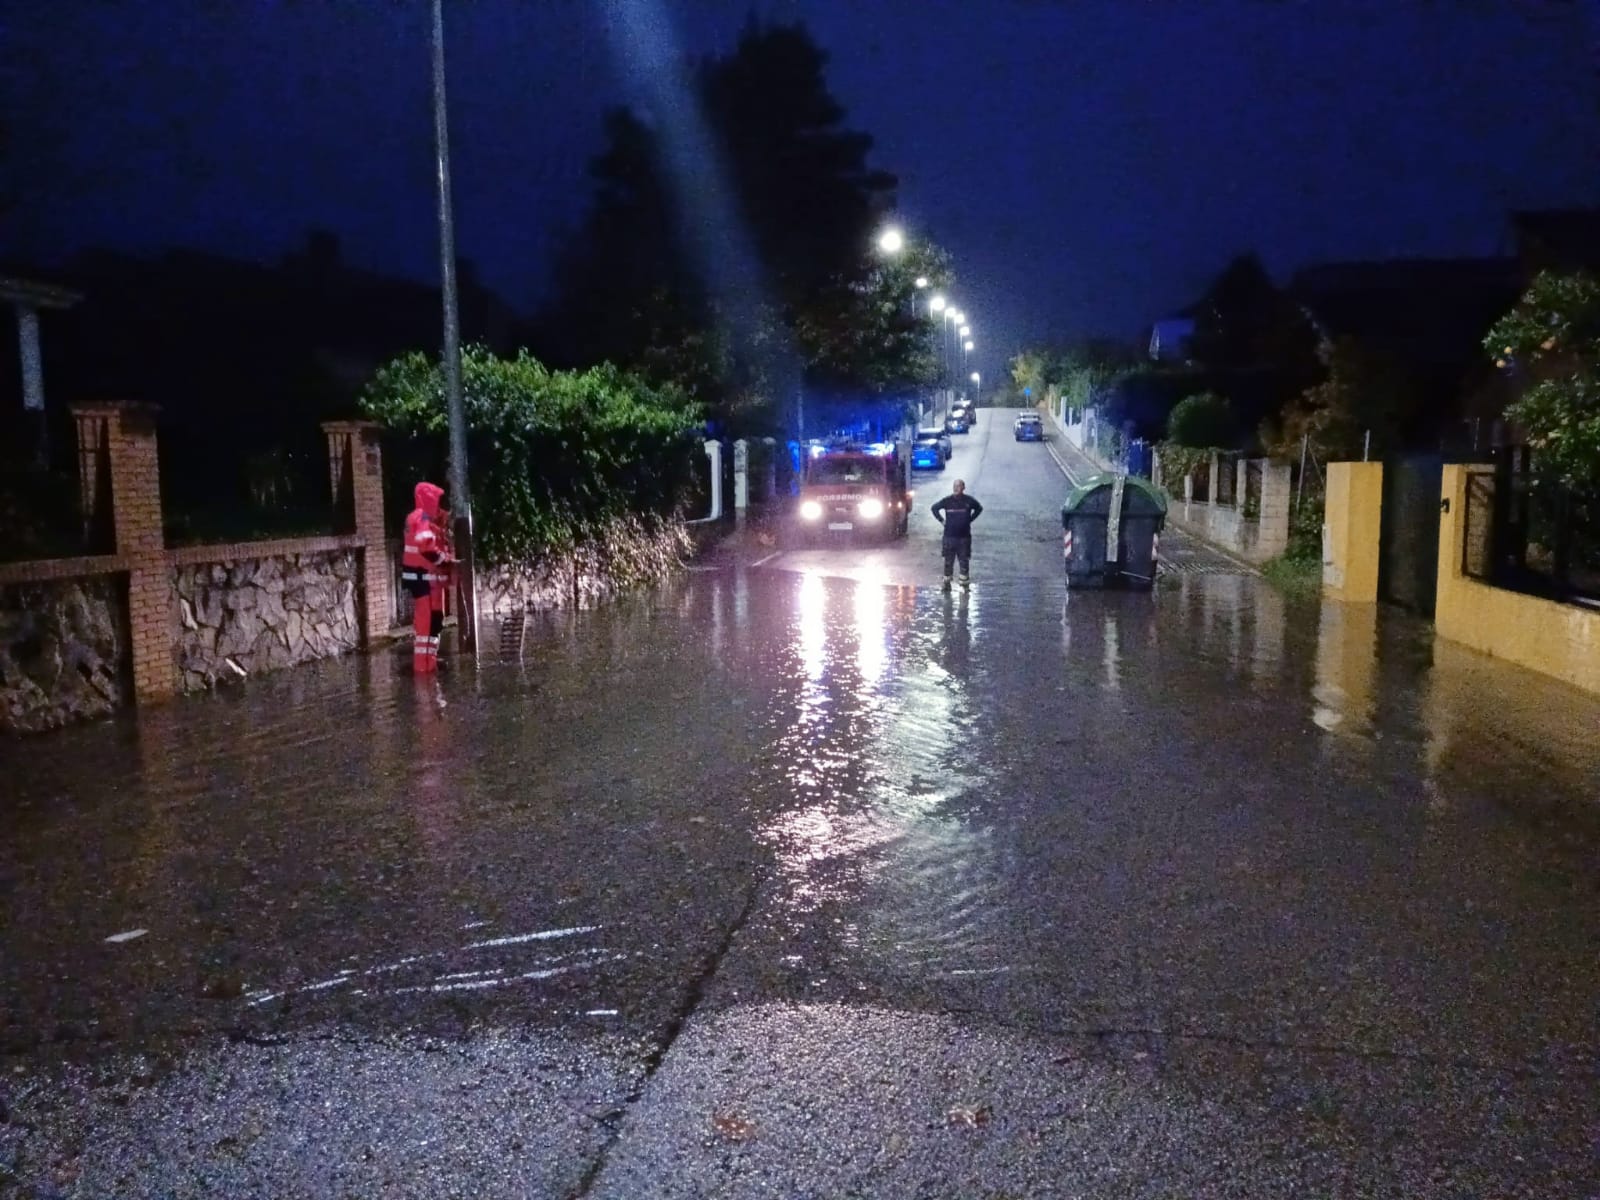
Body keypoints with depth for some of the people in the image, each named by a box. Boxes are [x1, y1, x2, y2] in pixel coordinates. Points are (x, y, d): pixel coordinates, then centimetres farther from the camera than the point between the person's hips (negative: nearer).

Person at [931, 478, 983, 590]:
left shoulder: (968, 501, 0)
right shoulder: (947, 501, -2)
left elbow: (979, 508, 18)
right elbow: (934, 508, 13)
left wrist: (970, 519, 9)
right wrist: (941, 520, 5)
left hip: (964, 536, 0)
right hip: (949, 536, 0)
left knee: (964, 560, 3)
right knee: (948, 561, 4)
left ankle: (964, 582, 11)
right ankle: (946, 583, 10)